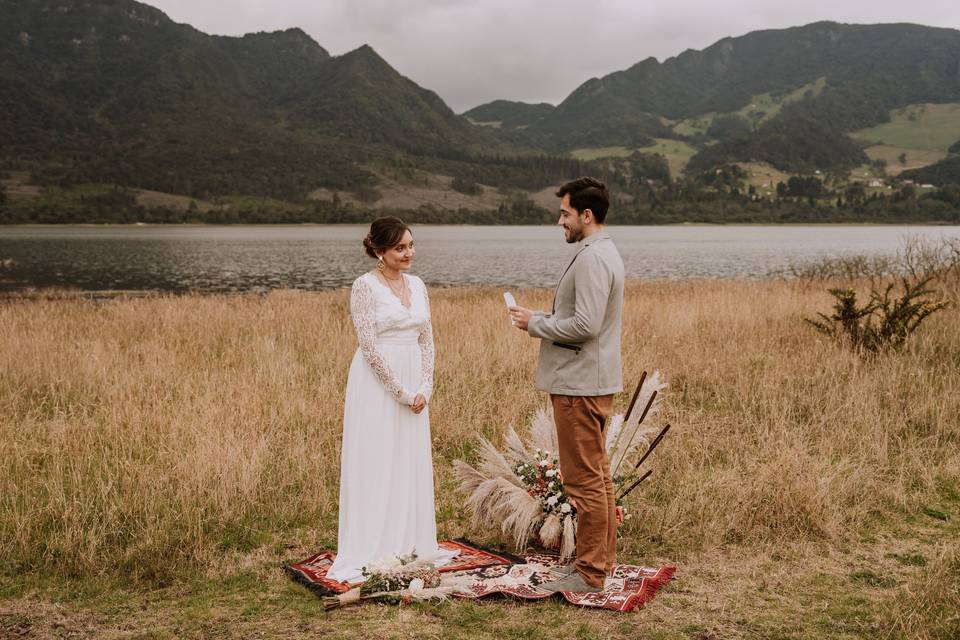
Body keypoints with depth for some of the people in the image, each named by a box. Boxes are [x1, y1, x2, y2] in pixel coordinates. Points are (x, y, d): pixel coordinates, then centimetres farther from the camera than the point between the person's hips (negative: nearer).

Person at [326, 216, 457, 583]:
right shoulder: (365, 286, -10)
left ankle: (411, 545, 24)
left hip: (414, 386, 6)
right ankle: (371, 552, 7)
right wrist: (401, 391, -14)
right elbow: (369, 346, -15)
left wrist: (424, 387, -2)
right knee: (375, 467, -1)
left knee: (412, 465, 12)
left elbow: (427, 340, 10)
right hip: (377, 385, -6)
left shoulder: (417, 285, 9)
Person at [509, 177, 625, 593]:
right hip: (591, 381, 11)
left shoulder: (592, 258, -18)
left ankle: (589, 574, 3)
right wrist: (540, 320, 9)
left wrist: (535, 324, -12)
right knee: (598, 477, 17)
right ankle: (601, 559, 27)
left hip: (580, 386, -11)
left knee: (585, 480, -4)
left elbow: (585, 325, -25)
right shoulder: (603, 253, 15)